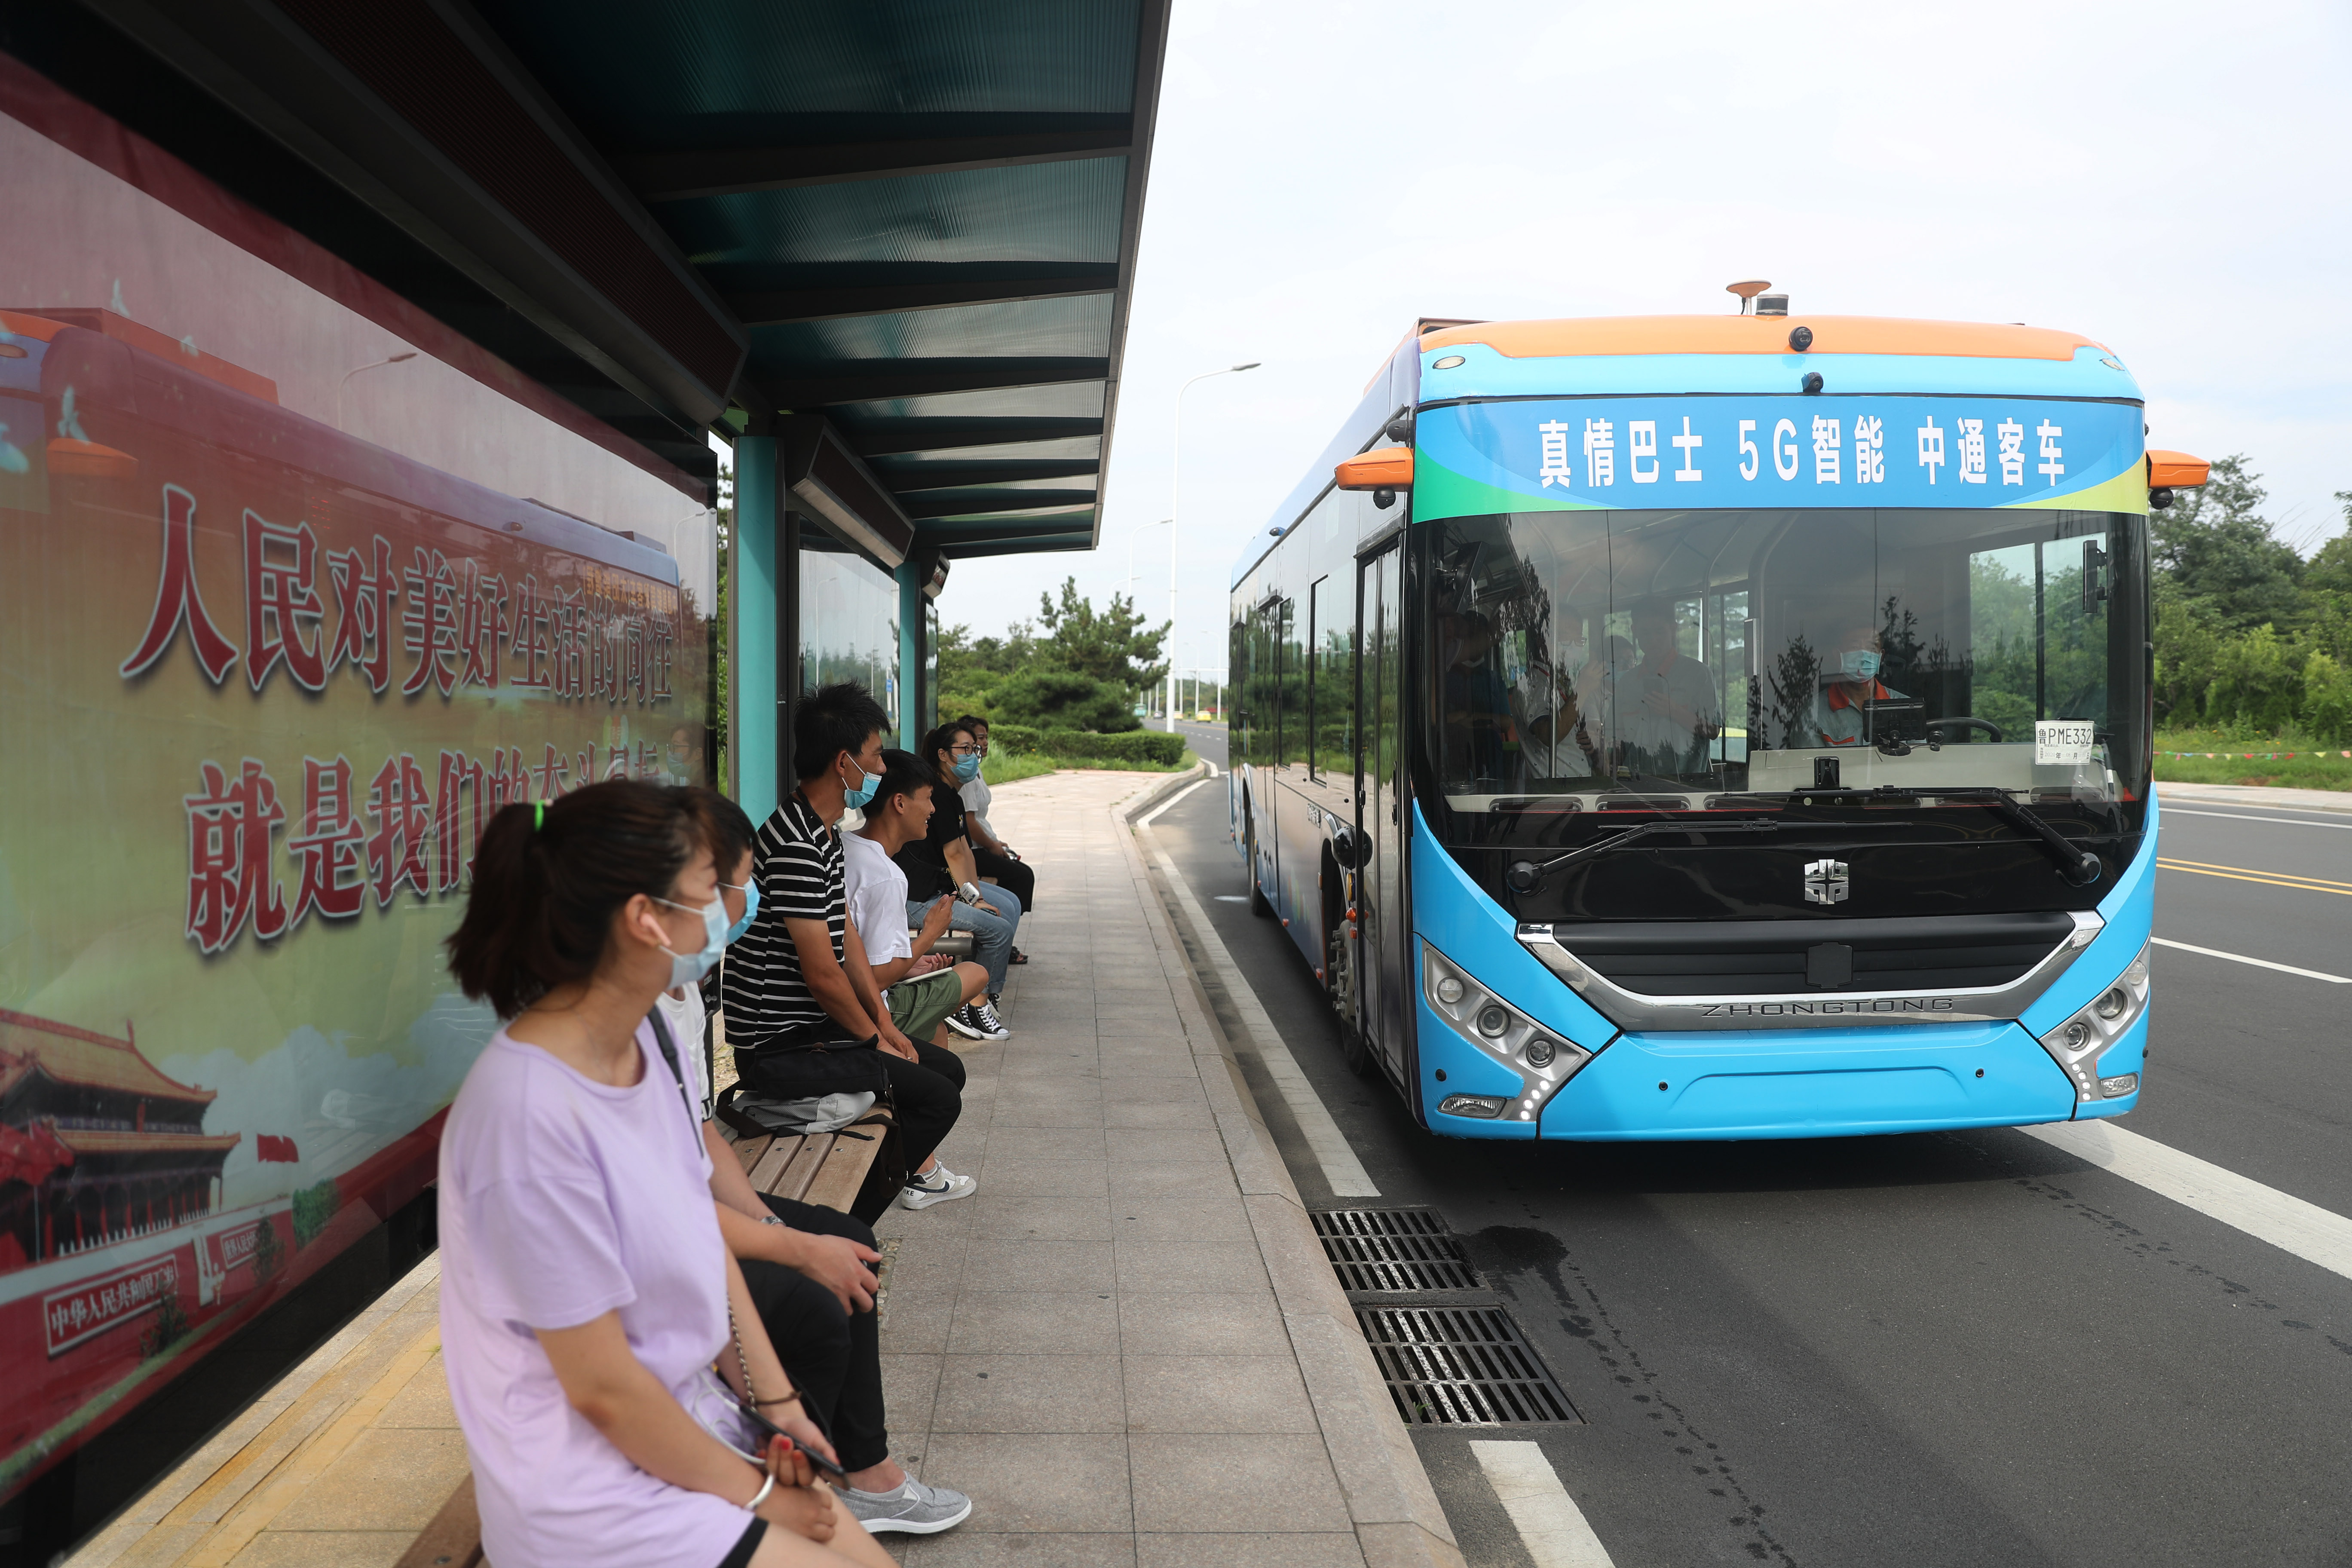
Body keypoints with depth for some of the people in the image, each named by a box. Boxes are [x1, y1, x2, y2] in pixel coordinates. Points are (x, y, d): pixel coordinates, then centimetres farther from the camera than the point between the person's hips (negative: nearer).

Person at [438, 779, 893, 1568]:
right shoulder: (530, 1112, -28)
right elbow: (603, 1388, -21)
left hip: (686, 1408, 7)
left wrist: (775, 1399, 3)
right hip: (595, 1485, -7)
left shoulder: (641, 1038, -3)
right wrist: (755, 1492, -10)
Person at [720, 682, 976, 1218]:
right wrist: (874, 1039, -8)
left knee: (947, 1068, 14)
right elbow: (822, 973, -22)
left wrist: (884, 1023, 9)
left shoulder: (825, 831, 11)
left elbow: (846, 936, 15)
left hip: (812, 1027, 10)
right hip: (780, 1048, -10)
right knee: (938, 1097, -14)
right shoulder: (795, 844, -24)